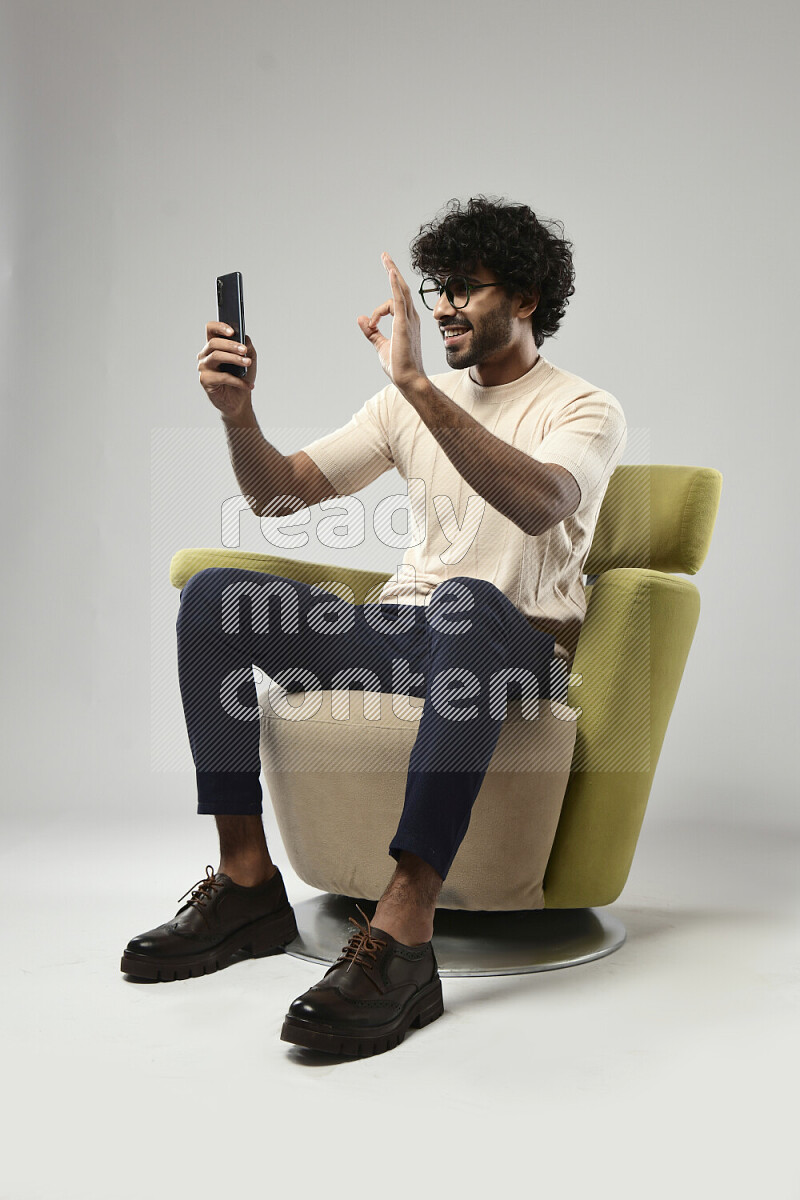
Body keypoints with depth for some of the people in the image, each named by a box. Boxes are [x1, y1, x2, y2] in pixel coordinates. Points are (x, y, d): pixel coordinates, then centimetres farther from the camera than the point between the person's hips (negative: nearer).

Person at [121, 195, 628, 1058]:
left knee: (470, 601, -41)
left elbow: (540, 503, -25)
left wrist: (418, 384, -32)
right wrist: (239, 414, -9)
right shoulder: (411, 403, 17)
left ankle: (403, 932, -46)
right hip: (403, 631, 5)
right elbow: (279, 493, 12)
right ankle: (246, 879, -13)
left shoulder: (584, 410, 0)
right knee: (213, 593, -13)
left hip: (521, 648, -5)